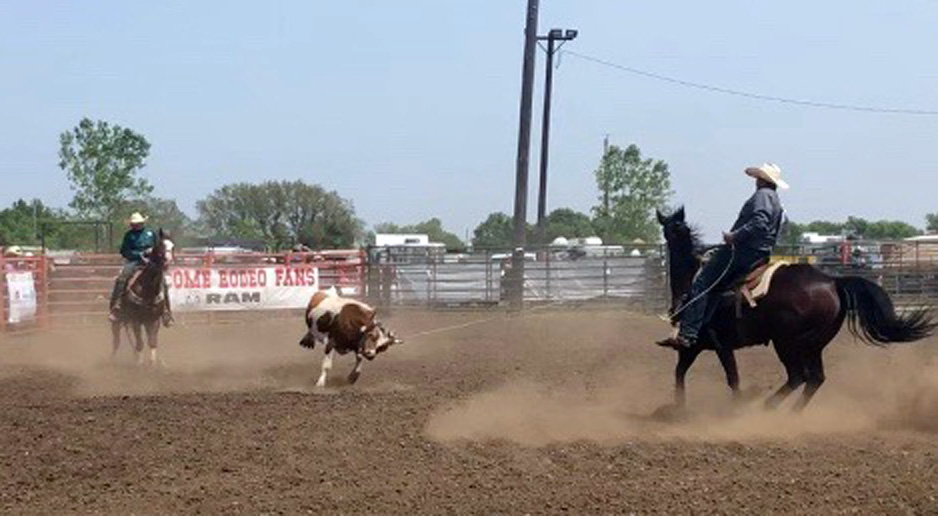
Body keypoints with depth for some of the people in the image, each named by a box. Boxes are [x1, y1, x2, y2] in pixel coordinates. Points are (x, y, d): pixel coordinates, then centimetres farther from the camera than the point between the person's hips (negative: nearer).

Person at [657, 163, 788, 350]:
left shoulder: (763, 195, -7)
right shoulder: (776, 201, 26)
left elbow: (759, 222, -23)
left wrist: (734, 236, -23)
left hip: (744, 251, -11)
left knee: (701, 284, -15)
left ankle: (687, 334, -26)